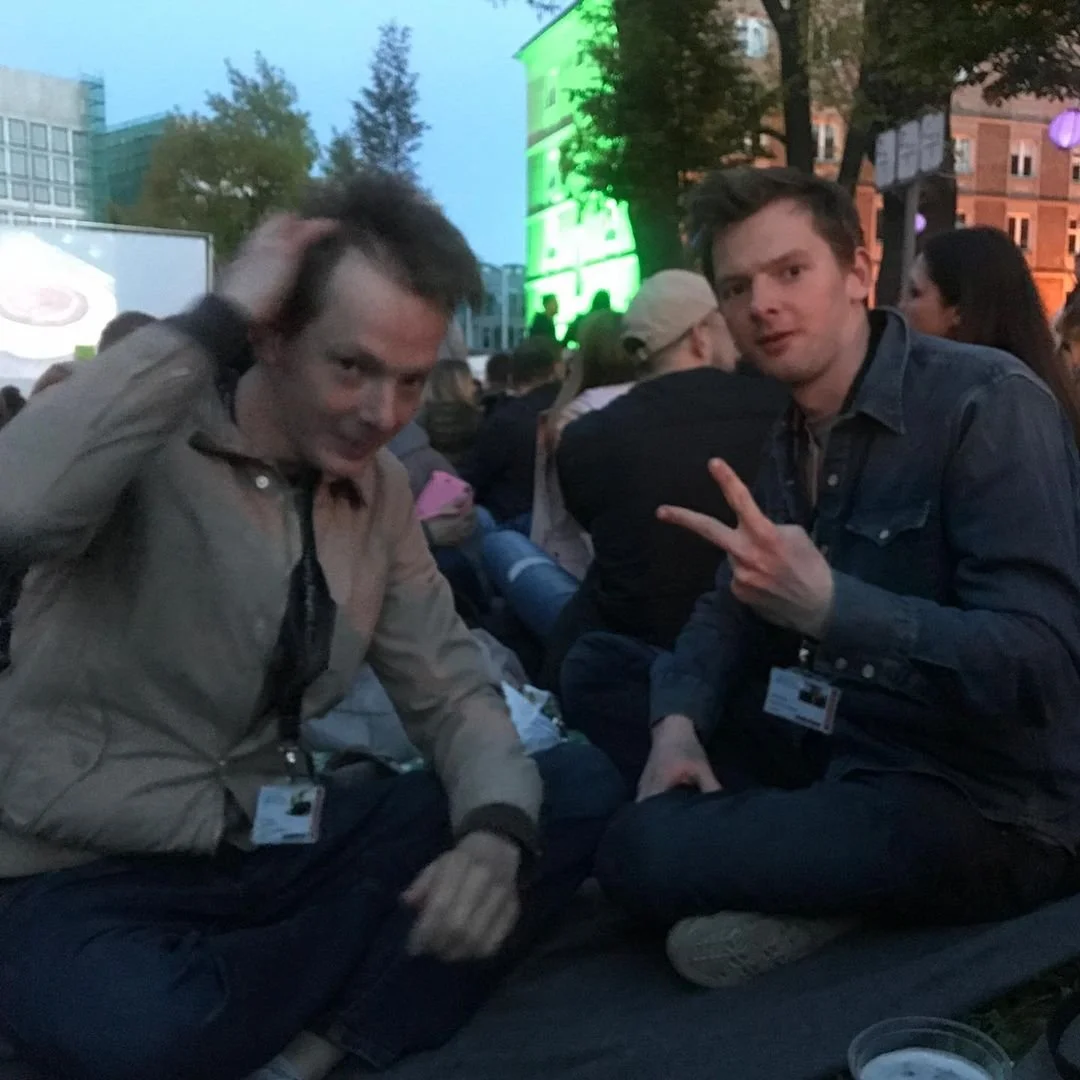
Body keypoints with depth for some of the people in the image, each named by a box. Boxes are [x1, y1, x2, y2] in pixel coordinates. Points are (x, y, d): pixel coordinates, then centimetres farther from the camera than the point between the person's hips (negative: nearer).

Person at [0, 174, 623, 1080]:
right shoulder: (152, 439, -15)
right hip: (90, 873, -5)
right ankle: (374, 982, -8)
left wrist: (497, 830, -19)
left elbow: (449, 691, 2)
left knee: (586, 792, -8)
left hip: (280, 844, 6)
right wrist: (216, 321, -31)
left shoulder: (381, 490, 3)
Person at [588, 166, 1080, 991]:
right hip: (836, 756, 9)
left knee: (646, 854, -25)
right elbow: (735, 607, 11)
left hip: (984, 808, -8)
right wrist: (678, 720, -9)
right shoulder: (794, 441, 8)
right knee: (609, 684, 11)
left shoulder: (988, 404, -18)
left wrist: (828, 607, -39)